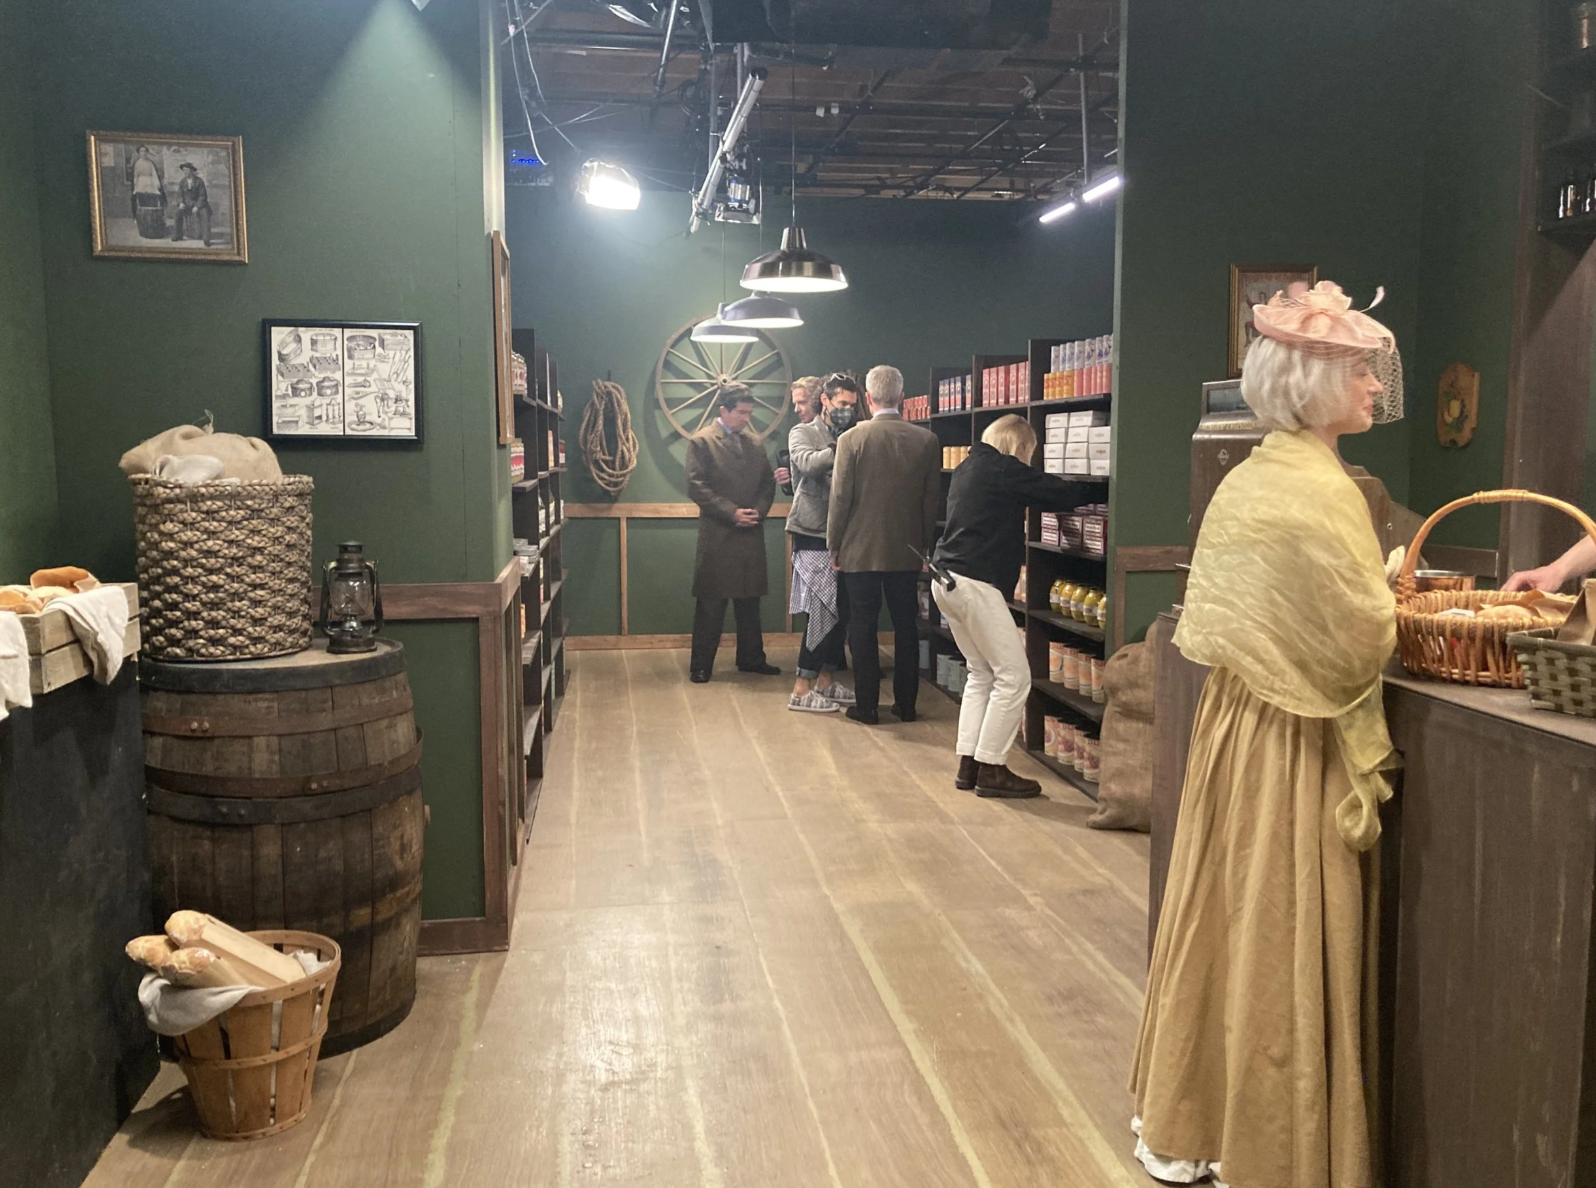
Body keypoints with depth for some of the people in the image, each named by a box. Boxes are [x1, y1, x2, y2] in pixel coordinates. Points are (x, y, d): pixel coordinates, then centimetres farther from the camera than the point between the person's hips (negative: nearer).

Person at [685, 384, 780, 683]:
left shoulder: (754, 443, 13)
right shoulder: (701, 441, -4)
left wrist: (759, 510, -5)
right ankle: (701, 665, 8)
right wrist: (732, 513, -16)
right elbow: (696, 487, -11)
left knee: (749, 602, 12)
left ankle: (751, 658, 23)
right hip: (717, 536, -5)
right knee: (711, 605, 0)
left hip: (751, 535, 5)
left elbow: (768, 482, 15)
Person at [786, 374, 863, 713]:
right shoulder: (803, 434, 1)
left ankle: (826, 680, 20)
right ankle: (801, 690, -2)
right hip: (813, 536, -6)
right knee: (823, 612, -8)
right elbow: (808, 463, -21)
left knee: (842, 611, 8)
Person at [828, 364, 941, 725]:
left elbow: (840, 499, -9)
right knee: (906, 627, 11)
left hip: (860, 550, -2)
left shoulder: (852, 439, -10)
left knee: (863, 627, 6)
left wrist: (834, 547, 2)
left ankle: (866, 706, 10)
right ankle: (906, 705, 18)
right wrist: (925, 547, 12)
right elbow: (932, 501, 2)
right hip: (907, 550, 2)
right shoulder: (927, 440, -3)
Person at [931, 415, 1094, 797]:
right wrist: (1092, 490, 10)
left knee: (982, 674, 16)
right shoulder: (1004, 470, -8)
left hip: (947, 580, 10)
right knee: (1013, 676, -3)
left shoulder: (968, 468, 18)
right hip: (975, 583, -10)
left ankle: (968, 765, 15)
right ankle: (991, 769, -1)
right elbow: (1060, 493, -7)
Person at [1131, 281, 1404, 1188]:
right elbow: (1361, 640, -19)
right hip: (1297, 740, -8)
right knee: (1283, 943, 4)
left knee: (1226, 918, 17)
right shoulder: (1320, 490, -19)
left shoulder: (1248, 480, 7)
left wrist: (1366, 600, 12)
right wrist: (1389, 604, 2)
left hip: (1236, 715, 8)